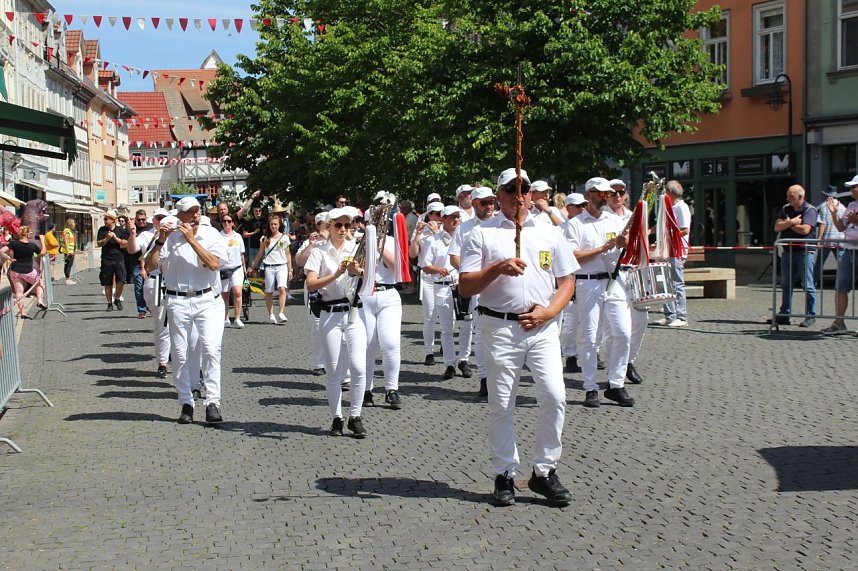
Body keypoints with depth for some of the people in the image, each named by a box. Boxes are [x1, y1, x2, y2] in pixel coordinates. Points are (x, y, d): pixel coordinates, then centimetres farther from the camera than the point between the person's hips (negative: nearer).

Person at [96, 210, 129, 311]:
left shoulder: (121, 230, 5)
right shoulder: (102, 230, 6)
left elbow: (126, 243, 1)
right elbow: (98, 244, 0)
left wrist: (116, 238, -10)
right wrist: (107, 238, -15)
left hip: (119, 259, -1)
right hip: (106, 260, 1)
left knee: (121, 280, -13)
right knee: (107, 283, 5)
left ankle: (117, 299, 8)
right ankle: (110, 303, 16)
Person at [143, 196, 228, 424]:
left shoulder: (211, 234, 2)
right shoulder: (170, 236, 4)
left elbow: (213, 264, -14)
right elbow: (149, 266, -1)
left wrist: (191, 239, -14)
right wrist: (160, 241, -12)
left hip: (208, 300, -1)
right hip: (178, 301, 2)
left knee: (210, 348, -14)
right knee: (180, 354, 3)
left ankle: (212, 402, -11)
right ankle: (186, 403, 13)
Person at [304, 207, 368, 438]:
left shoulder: (356, 248, 7)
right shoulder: (320, 252, 1)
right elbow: (311, 285, -9)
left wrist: (357, 271, -25)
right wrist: (335, 275, -22)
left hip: (354, 312, 1)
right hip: (331, 314, -1)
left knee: (358, 367, -8)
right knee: (334, 370, 3)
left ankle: (355, 417, 5)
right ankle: (336, 418, 15)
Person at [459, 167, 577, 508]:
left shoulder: (550, 234, 14)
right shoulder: (481, 234, 5)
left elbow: (567, 281, 14)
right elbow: (465, 287, -1)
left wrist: (548, 312, -3)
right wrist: (498, 268, -17)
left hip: (543, 327, 2)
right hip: (500, 327, -2)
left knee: (554, 396, -8)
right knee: (501, 405, 3)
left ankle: (544, 471, 6)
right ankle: (504, 475, 14)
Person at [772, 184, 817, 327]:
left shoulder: (810, 210, -6)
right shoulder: (785, 209, 12)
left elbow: (805, 230, -18)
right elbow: (777, 227, 1)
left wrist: (788, 224, -4)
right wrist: (792, 222, -13)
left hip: (805, 252, -6)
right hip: (788, 251, 6)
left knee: (807, 285, -4)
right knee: (786, 285, 9)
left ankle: (810, 316, 2)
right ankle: (784, 315, 16)